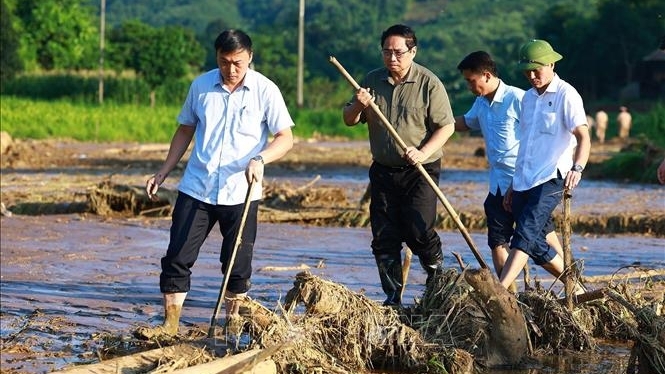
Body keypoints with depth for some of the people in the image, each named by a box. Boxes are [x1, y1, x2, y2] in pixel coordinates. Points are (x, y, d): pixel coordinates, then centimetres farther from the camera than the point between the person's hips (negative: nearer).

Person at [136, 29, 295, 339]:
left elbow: (285, 138, -6)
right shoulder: (201, 86, 3)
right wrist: (163, 172, 10)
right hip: (196, 189, 2)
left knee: (237, 265, 6)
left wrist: (260, 159, -25)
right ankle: (170, 324, 3)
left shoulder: (265, 90, -6)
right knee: (177, 258, -3)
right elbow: (185, 130, 15)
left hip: (240, 194, -2)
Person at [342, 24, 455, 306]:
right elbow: (349, 121, 11)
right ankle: (393, 298, 9)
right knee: (384, 238, 2)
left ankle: (438, 273, 14)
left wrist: (423, 152, -22)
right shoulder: (372, 80, 7)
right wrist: (358, 106, -11)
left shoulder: (429, 83, -7)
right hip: (383, 171, 5)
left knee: (418, 231, -14)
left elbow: (446, 126, -8)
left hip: (420, 171, -4)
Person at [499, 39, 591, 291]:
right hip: (523, 182, 8)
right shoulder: (528, 97, 18)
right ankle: (575, 288, 21)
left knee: (526, 234, -20)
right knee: (534, 244, 7)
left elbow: (583, 137, -16)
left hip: (551, 179, -8)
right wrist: (514, 184, 24)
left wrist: (577, 168, -34)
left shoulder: (566, 95, -5)